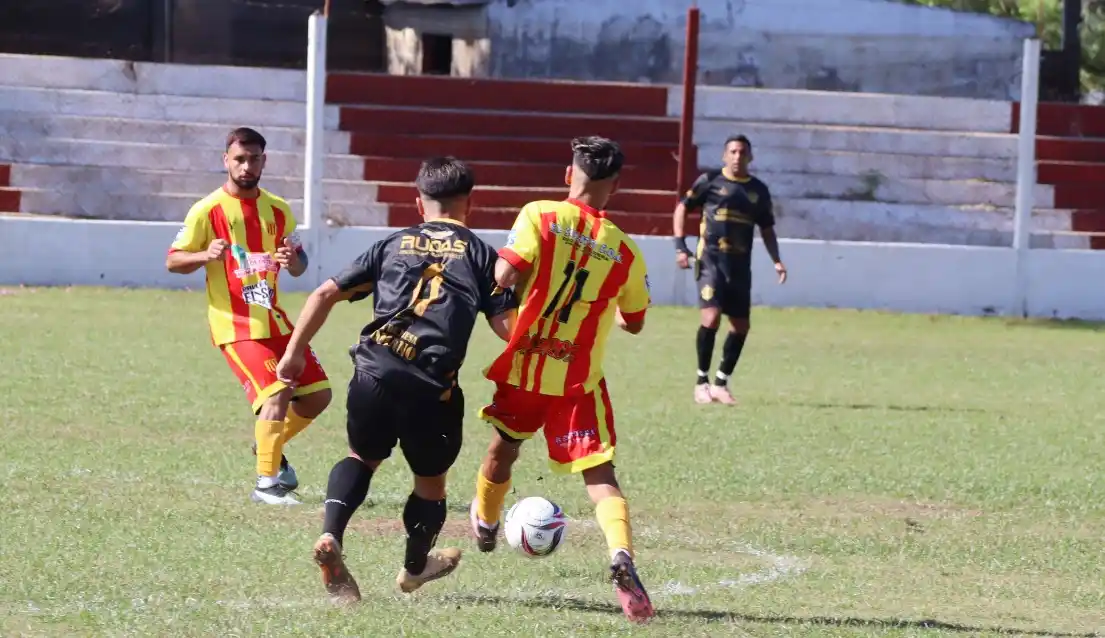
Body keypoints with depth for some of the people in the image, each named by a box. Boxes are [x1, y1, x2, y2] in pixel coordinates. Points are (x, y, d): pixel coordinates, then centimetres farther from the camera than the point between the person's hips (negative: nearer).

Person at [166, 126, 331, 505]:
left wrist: (293, 260, -9)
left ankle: (270, 446, 31)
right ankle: (266, 484, -17)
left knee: (317, 395, 6)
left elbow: (299, 265, 16)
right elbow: (172, 261, -4)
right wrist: (206, 256, -25)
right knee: (277, 392, -22)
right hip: (235, 325, -6)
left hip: (273, 319, 6)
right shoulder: (208, 211, -6)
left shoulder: (278, 210, 10)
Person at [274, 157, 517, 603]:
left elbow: (326, 294, 15)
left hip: (373, 370, 2)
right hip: (433, 384, -2)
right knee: (430, 479, 22)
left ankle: (330, 536, -1)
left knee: (363, 457, 25)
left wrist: (294, 353, 22)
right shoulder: (478, 253, 12)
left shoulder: (393, 245, 19)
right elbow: (506, 324, 1)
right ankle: (415, 567, 42)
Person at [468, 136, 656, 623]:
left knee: (503, 449, 26)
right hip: (579, 380, 0)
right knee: (599, 474, -5)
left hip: (522, 368, 0)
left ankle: (485, 524, 52)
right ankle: (621, 554, -32)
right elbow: (634, 323, 12)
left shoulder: (540, 216, -8)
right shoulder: (624, 251, 0)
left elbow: (507, 277, -19)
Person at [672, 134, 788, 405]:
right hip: (711, 260, -5)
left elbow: (767, 228, 20)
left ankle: (720, 383, 19)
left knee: (741, 326, 4)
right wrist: (680, 245, -5)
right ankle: (701, 382, -3)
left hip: (740, 265, 5)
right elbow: (682, 208, 6)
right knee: (711, 317, -18)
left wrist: (776, 260, 6)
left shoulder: (759, 190, 11)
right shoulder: (709, 180, 0)